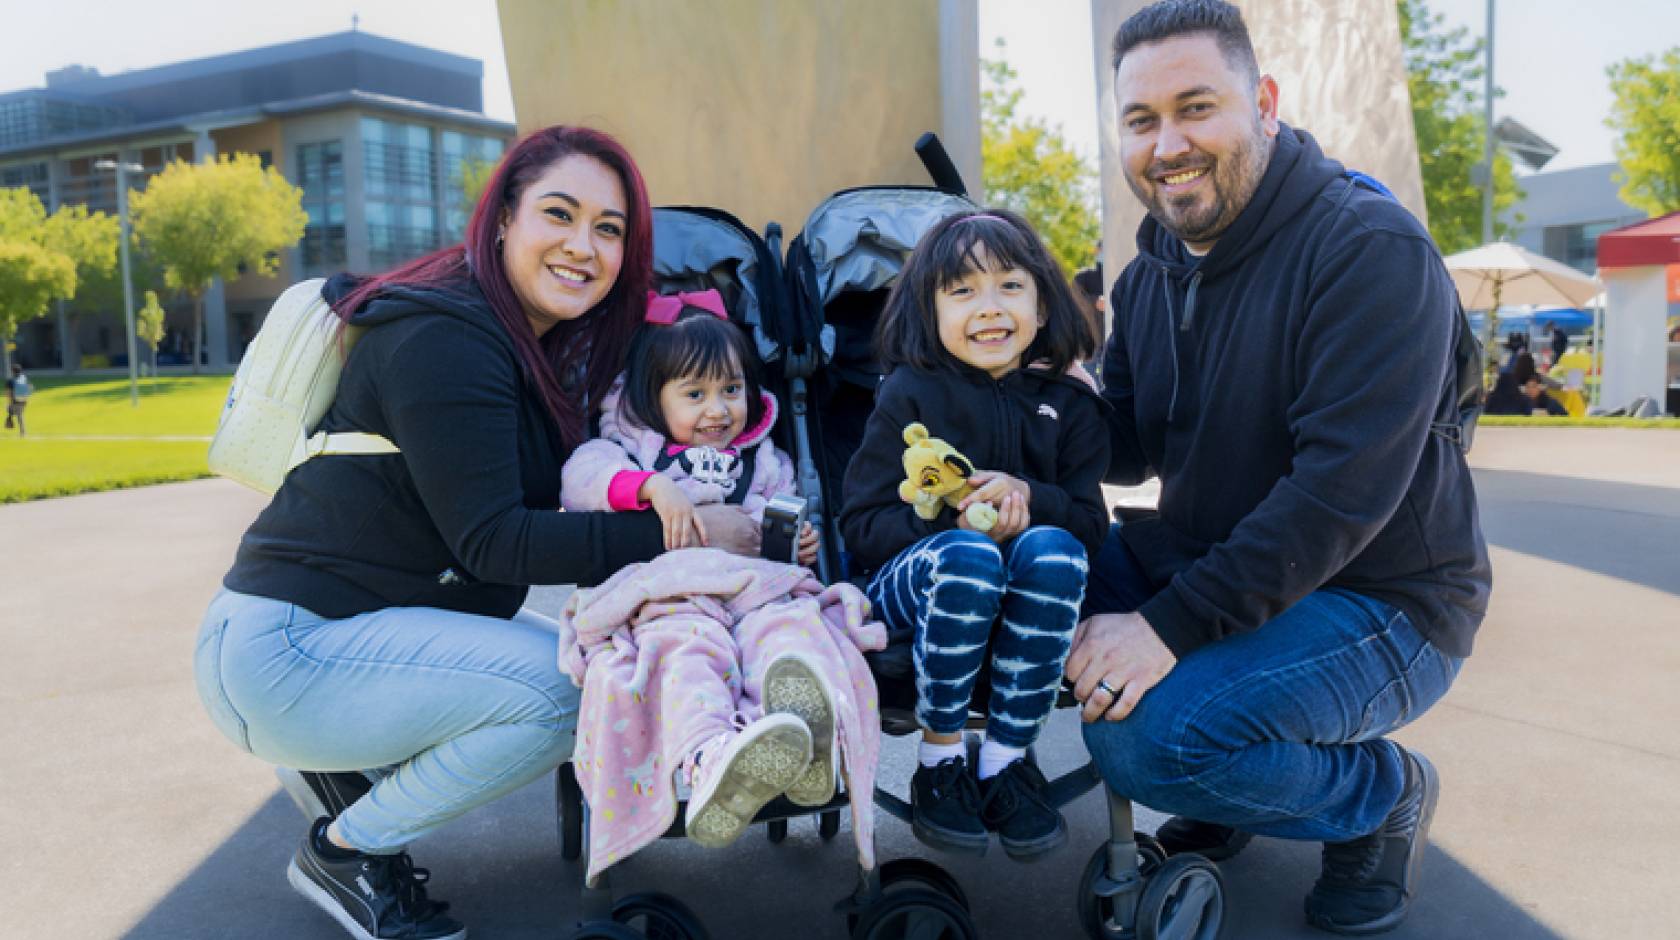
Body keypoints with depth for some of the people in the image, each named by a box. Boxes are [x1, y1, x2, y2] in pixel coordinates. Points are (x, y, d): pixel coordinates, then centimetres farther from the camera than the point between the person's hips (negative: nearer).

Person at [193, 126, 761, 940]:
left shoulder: (539, 347, 9)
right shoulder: (444, 340, -21)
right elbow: (491, 541, -24)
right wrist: (674, 535, -24)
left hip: (372, 625, 9)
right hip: (283, 648, -9)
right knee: (568, 687, -22)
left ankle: (342, 770, 13)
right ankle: (345, 850, 0)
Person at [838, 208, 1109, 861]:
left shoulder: (1067, 403, 6)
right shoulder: (910, 395, -2)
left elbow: (1090, 523, 1)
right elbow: (861, 526, -7)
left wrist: (1027, 497, -20)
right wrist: (952, 523, -25)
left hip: (1022, 601, 3)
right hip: (913, 587, -2)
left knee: (1052, 548, -30)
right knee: (969, 555, -35)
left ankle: (1005, 760, -18)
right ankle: (939, 760, -16)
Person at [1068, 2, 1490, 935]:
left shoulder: (1370, 248, -21)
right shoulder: (1149, 274, 6)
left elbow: (1344, 488, -29)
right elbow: (1131, 445, 6)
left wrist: (1173, 627, -33)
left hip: (1380, 603, -8)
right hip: (1217, 563, 8)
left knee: (1145, 740, -28)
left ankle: (1382, 795, 4)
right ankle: (1229, 795, 12)